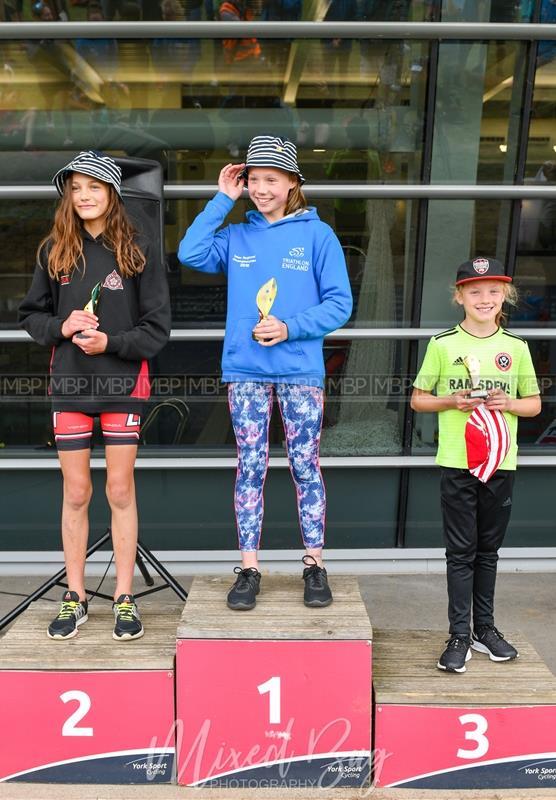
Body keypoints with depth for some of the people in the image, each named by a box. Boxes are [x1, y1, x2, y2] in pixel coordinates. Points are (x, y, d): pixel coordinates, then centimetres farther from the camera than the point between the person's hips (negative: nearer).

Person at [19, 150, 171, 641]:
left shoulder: (138, 251, -1)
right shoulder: (54, 250, 6)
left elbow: (158, 326, -4)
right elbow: (31, 314, 11)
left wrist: (110, 342, -17)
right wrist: (61, 327, -9)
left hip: (123, 384, -2)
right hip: (69, 385, 2)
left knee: (120, 491, 4)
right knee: (75, 493, 9)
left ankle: (125, 599, 18)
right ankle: (75, 599, 23)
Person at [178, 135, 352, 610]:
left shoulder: (318, 235, 2)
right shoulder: (237, 237, 11)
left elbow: (339, 304, -2)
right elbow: (190, 253, -6)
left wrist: (290, 327, -15)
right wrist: (223, 200, -1)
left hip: (300, 371, -2)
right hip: (245, 369, 3)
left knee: (305, 468, 4)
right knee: (250, 468, 6)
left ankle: (315, 565, 18)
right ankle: (249, 568, 15)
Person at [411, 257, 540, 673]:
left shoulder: (516, 347, 5)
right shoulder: (443, 344, -1)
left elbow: (534, 403, 11)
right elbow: (418, 399, 4)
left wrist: (509, 403, -10)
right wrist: (451, 401, -14)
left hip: (501, 463, 2)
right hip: (457, 463, -2)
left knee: (488, 550, 15)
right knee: (461, 553, 3)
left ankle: (485, 628, 29)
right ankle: (460, 635, 14)